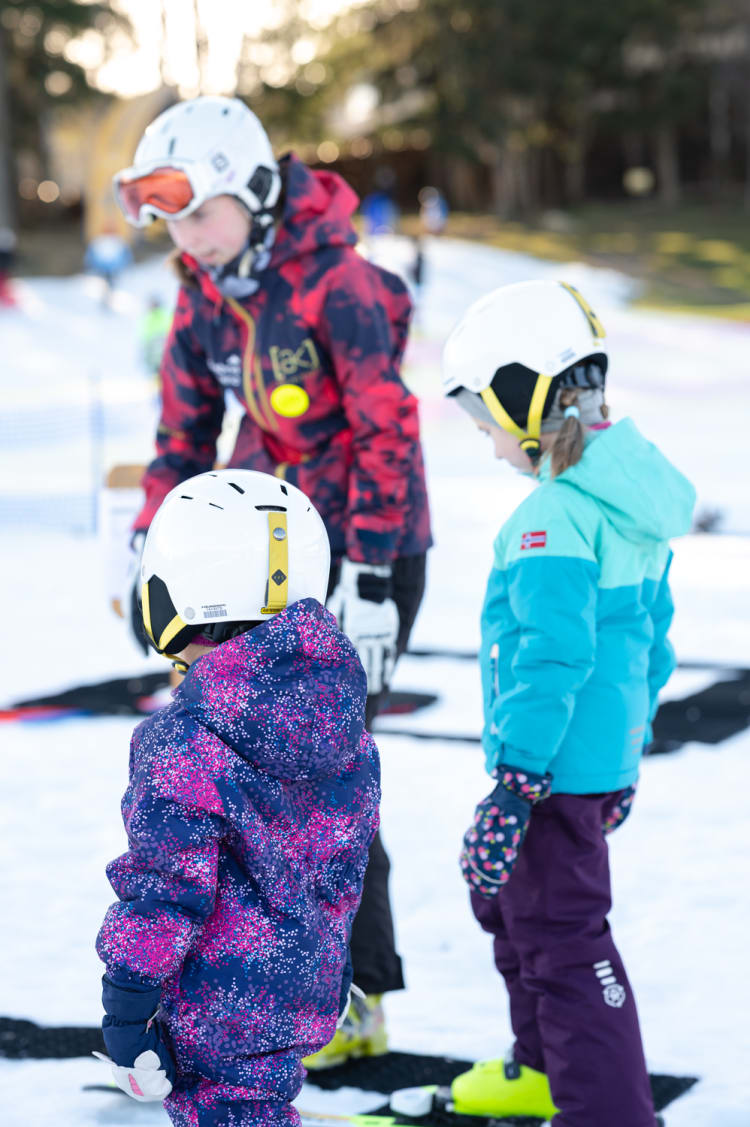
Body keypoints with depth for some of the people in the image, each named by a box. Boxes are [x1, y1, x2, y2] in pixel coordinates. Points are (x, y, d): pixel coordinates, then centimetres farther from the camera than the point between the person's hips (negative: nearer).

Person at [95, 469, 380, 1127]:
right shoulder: (345, 726, 3)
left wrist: (125, 1011, -11)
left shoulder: (183, 745, -21)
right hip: (309, 991, 8)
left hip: (220, 1011, -8)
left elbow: (166, 888, -19)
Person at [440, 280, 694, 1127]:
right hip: (609, 752, 11)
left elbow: (552, 663, -27)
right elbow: (650, 633, 17)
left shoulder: (554, 520, -23)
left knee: (560, 937, -3)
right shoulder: (629, 499, 8)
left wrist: (513, 789, -25)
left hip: (560, 765, -10)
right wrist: (628, 746, 26)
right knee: (504, 896, 27)